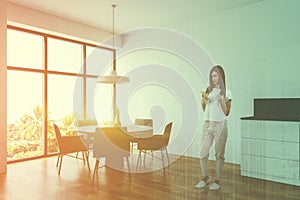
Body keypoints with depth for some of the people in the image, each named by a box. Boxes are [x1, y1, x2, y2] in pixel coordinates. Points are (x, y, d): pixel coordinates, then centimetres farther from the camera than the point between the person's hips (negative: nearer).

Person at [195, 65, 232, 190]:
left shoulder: (226, 92, 1)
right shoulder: (208, 90, 9)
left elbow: (226, 113, 1)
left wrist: (221, 101, -13)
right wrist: (203, 100, -3)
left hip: (220, 125, -3)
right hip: (207, 124, 3)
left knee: (219, 154, 5)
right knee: (203, 153, 4)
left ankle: (217, 181, 18)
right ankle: (205, 178, 23)